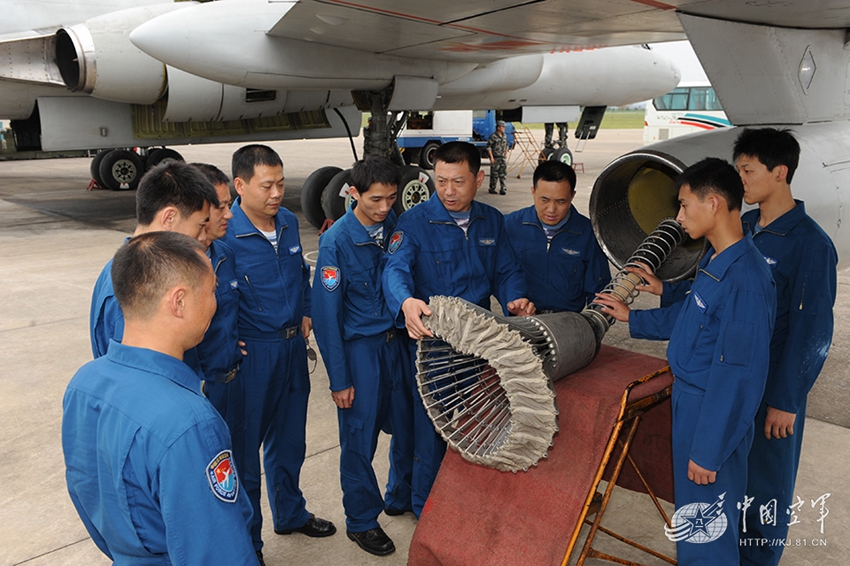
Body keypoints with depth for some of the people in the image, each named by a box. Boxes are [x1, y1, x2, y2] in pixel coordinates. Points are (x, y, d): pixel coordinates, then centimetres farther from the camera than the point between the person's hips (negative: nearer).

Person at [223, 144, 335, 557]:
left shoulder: (289, 222, 2)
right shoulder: (223, 234, -19)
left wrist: (306, 311, 8)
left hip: (292, 344, 7)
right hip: (250, 352, -7)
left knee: (288, 439, 23)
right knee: (245, 447, 8)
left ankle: (290, 514, 45)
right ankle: (246, 541, 28)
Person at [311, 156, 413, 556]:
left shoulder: (396, 226, -1)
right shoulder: (336, 241, -15)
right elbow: (326, 314, -12)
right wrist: (339, 379, -11)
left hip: (398, 342, 5)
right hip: (360, 348, -5)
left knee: (407, 427, 15)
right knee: (360, 438, 6)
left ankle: (402, 497, 40)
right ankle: (361, 520, 28)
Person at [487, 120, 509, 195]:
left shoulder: (504, 136, 11)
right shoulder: (493, 136, -10)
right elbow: (488, 147, -10)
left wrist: (506, 155, 16)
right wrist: (491, 157, -14)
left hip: (503, 158, 6)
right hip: (495, 158, -6)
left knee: (503, 174, -1)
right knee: (494, 174, 2)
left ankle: (503, 189, -1)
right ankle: (492, 189, 13)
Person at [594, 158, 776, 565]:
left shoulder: (744, 281, -26)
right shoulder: (716, 260, 4)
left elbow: (740, 377, -25)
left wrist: (708, 451, -20)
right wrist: (632, 318, 24)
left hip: (713, 413, -9)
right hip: (689, 398, 9)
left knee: (705, 527, 6)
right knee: (694, 513, 24)